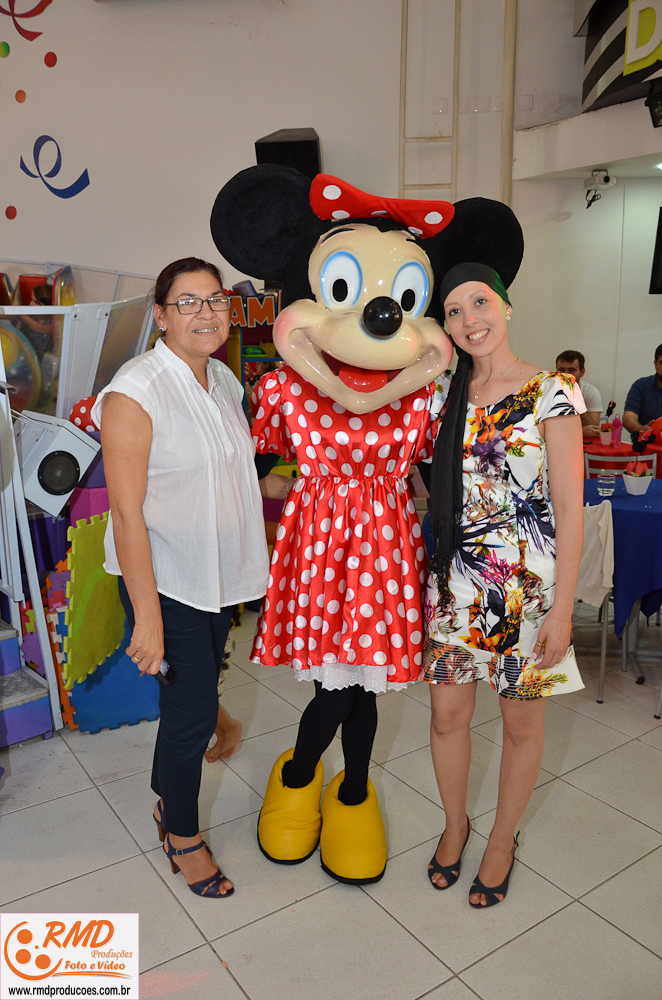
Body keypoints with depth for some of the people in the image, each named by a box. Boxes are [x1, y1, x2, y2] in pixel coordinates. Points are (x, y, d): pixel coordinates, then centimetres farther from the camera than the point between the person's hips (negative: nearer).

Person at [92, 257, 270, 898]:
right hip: (163, 580, -7)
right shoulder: (136, 390, -20)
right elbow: (127, 512, -22)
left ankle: (168, 799, 45)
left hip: (217, 576, 7)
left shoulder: (224, 381, 4)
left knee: (195, 696, 20)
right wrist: (147, 617, -23)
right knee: (192, 709, 1)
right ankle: (183, 835, 28)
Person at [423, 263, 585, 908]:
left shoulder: (551, 393, -8)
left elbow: (569, 509, -10)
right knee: (447, 714, 12)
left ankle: (502, 840, 38)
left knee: (521, 722, 13)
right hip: (455, 579, 4)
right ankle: (455, 824, 40)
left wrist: (561, 608, -11)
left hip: (529, 584, -3)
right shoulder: (446, 395, 6)